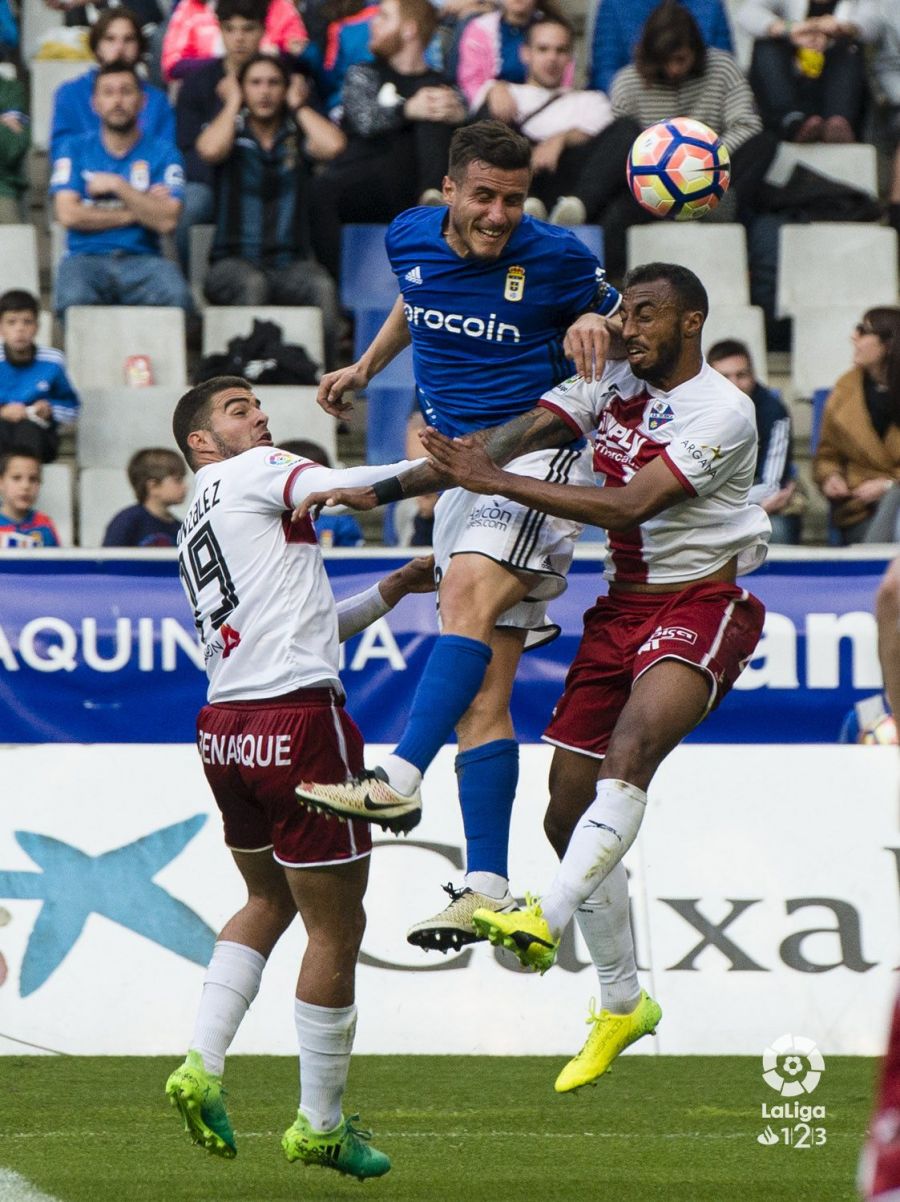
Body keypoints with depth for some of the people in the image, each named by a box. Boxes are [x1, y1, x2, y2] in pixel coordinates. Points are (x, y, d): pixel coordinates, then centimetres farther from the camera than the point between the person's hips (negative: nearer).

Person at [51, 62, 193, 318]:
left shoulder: (162, 153, 10)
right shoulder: (77, 150, 11)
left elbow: (167, 220, -4)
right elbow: (68, 214, -3)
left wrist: (118, 185, -8)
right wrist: (137, 211, 0)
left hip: (142, 258, 1)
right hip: (87, 258, 0)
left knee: (176, 296, -34)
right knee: (74, 299, -36)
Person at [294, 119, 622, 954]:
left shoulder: (555, 258, -8)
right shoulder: (410, 238, 5)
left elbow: (611, 316, 9)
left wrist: (592, 328, -13)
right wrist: (366, 367, 31)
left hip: (539, 453, -5)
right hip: (458, 466, 5)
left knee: (469, 594, -32)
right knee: (483, 689, 0)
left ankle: (401, 776, -45)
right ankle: (487, 883, -4)